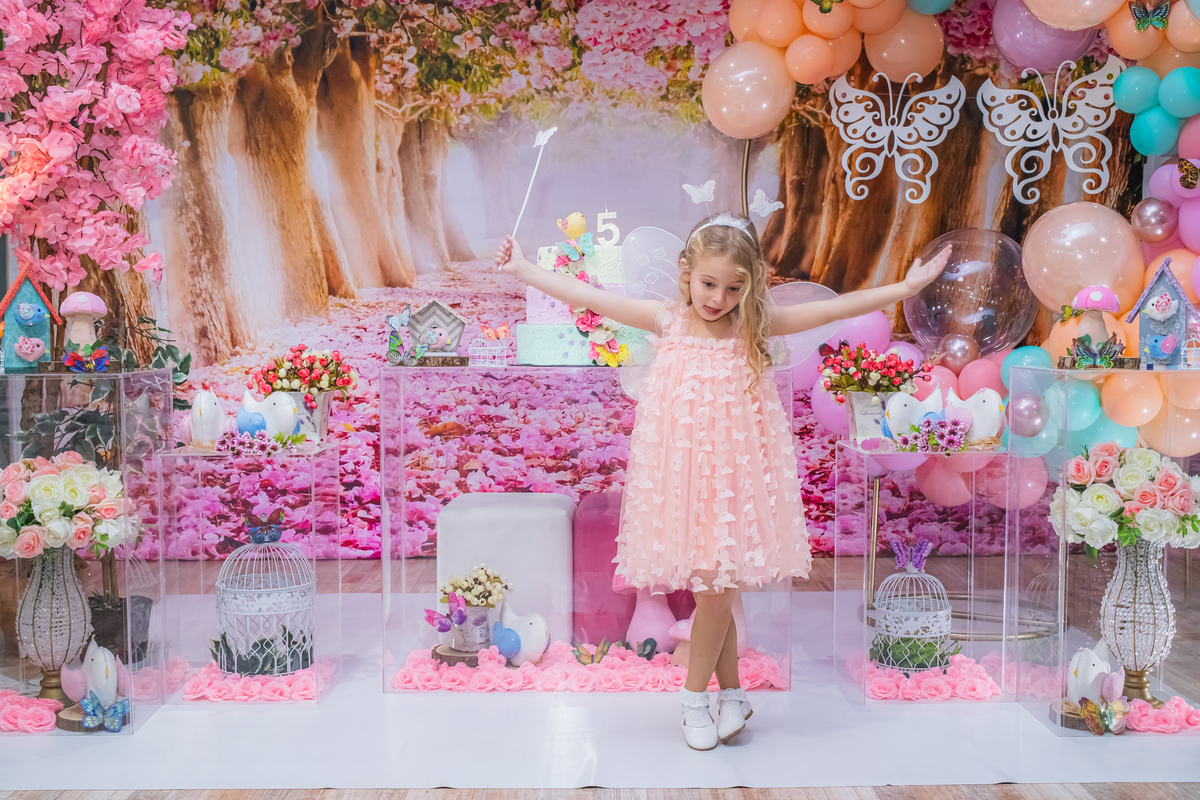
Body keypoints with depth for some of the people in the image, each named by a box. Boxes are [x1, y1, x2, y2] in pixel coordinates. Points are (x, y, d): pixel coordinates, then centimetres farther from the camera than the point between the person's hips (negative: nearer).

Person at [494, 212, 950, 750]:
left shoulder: (755, 328, -2)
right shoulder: (668, 322, 0)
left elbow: (833, 308, -6)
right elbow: (588, 297, 1)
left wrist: (906, 287, -11)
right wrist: (522, 271, 3)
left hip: (734, 470, -1)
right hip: (681, 470, 1)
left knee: (715, 587, 0)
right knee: (714, 590, 7)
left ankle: (695, 696, 19)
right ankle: (732, 693, 24)